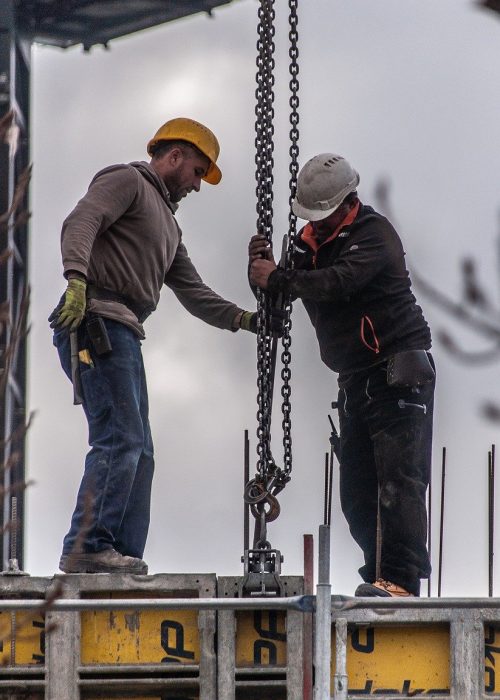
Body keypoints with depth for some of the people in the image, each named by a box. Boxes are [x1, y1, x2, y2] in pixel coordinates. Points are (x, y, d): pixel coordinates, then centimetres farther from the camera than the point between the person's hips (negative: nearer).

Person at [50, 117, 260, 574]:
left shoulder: (168, 223, 31)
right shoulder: (127, 181, 2)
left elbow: (193, 293, 28)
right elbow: (80, 223, -16)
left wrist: (245, 320, 15)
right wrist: (77, 279, -33)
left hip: (121, 335, 10)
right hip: (96, 322, -10)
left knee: (138, 452, 6)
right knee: (119, 440, -17)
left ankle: (123, 557, 5)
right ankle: (88, 548, -20)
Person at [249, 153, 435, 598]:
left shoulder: (373, 234, -11)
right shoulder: (313, 239, 15)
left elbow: (340, 282, -28)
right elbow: (295, 290, 12)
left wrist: (278, 279, -21)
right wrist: (267, 268, -7)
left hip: (398, 373, -9)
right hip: (357, 381, 9)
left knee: (398, 477, -15)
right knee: (357, 489, 6)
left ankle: (401, 578, -21)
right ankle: (381, 577, 10)